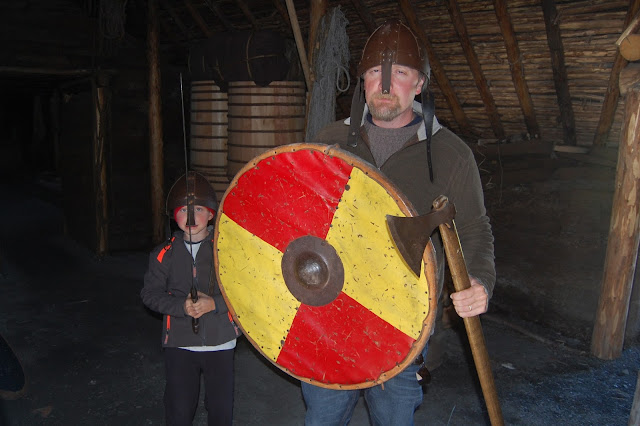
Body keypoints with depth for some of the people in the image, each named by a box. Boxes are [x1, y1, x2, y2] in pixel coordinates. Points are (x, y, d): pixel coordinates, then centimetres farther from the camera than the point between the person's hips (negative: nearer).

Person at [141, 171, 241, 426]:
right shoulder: (164, 254, -1)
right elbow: (150, 293, -1)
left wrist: (214, 303, -20)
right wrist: (181, 306, -16)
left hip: (220, 341, 0)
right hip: (179, 343, 1)